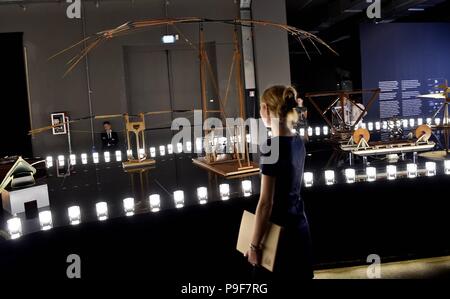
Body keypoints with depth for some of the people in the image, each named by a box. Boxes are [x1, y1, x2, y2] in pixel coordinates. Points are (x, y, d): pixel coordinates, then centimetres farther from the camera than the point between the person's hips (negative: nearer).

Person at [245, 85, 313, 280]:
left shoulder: (272, 148, -21)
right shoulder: (297, 142, 3)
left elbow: (266, 202, -21)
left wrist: (254, 245, -14)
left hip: (280, 228, -8)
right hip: (299, 223, 8)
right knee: (301, 275, 17)